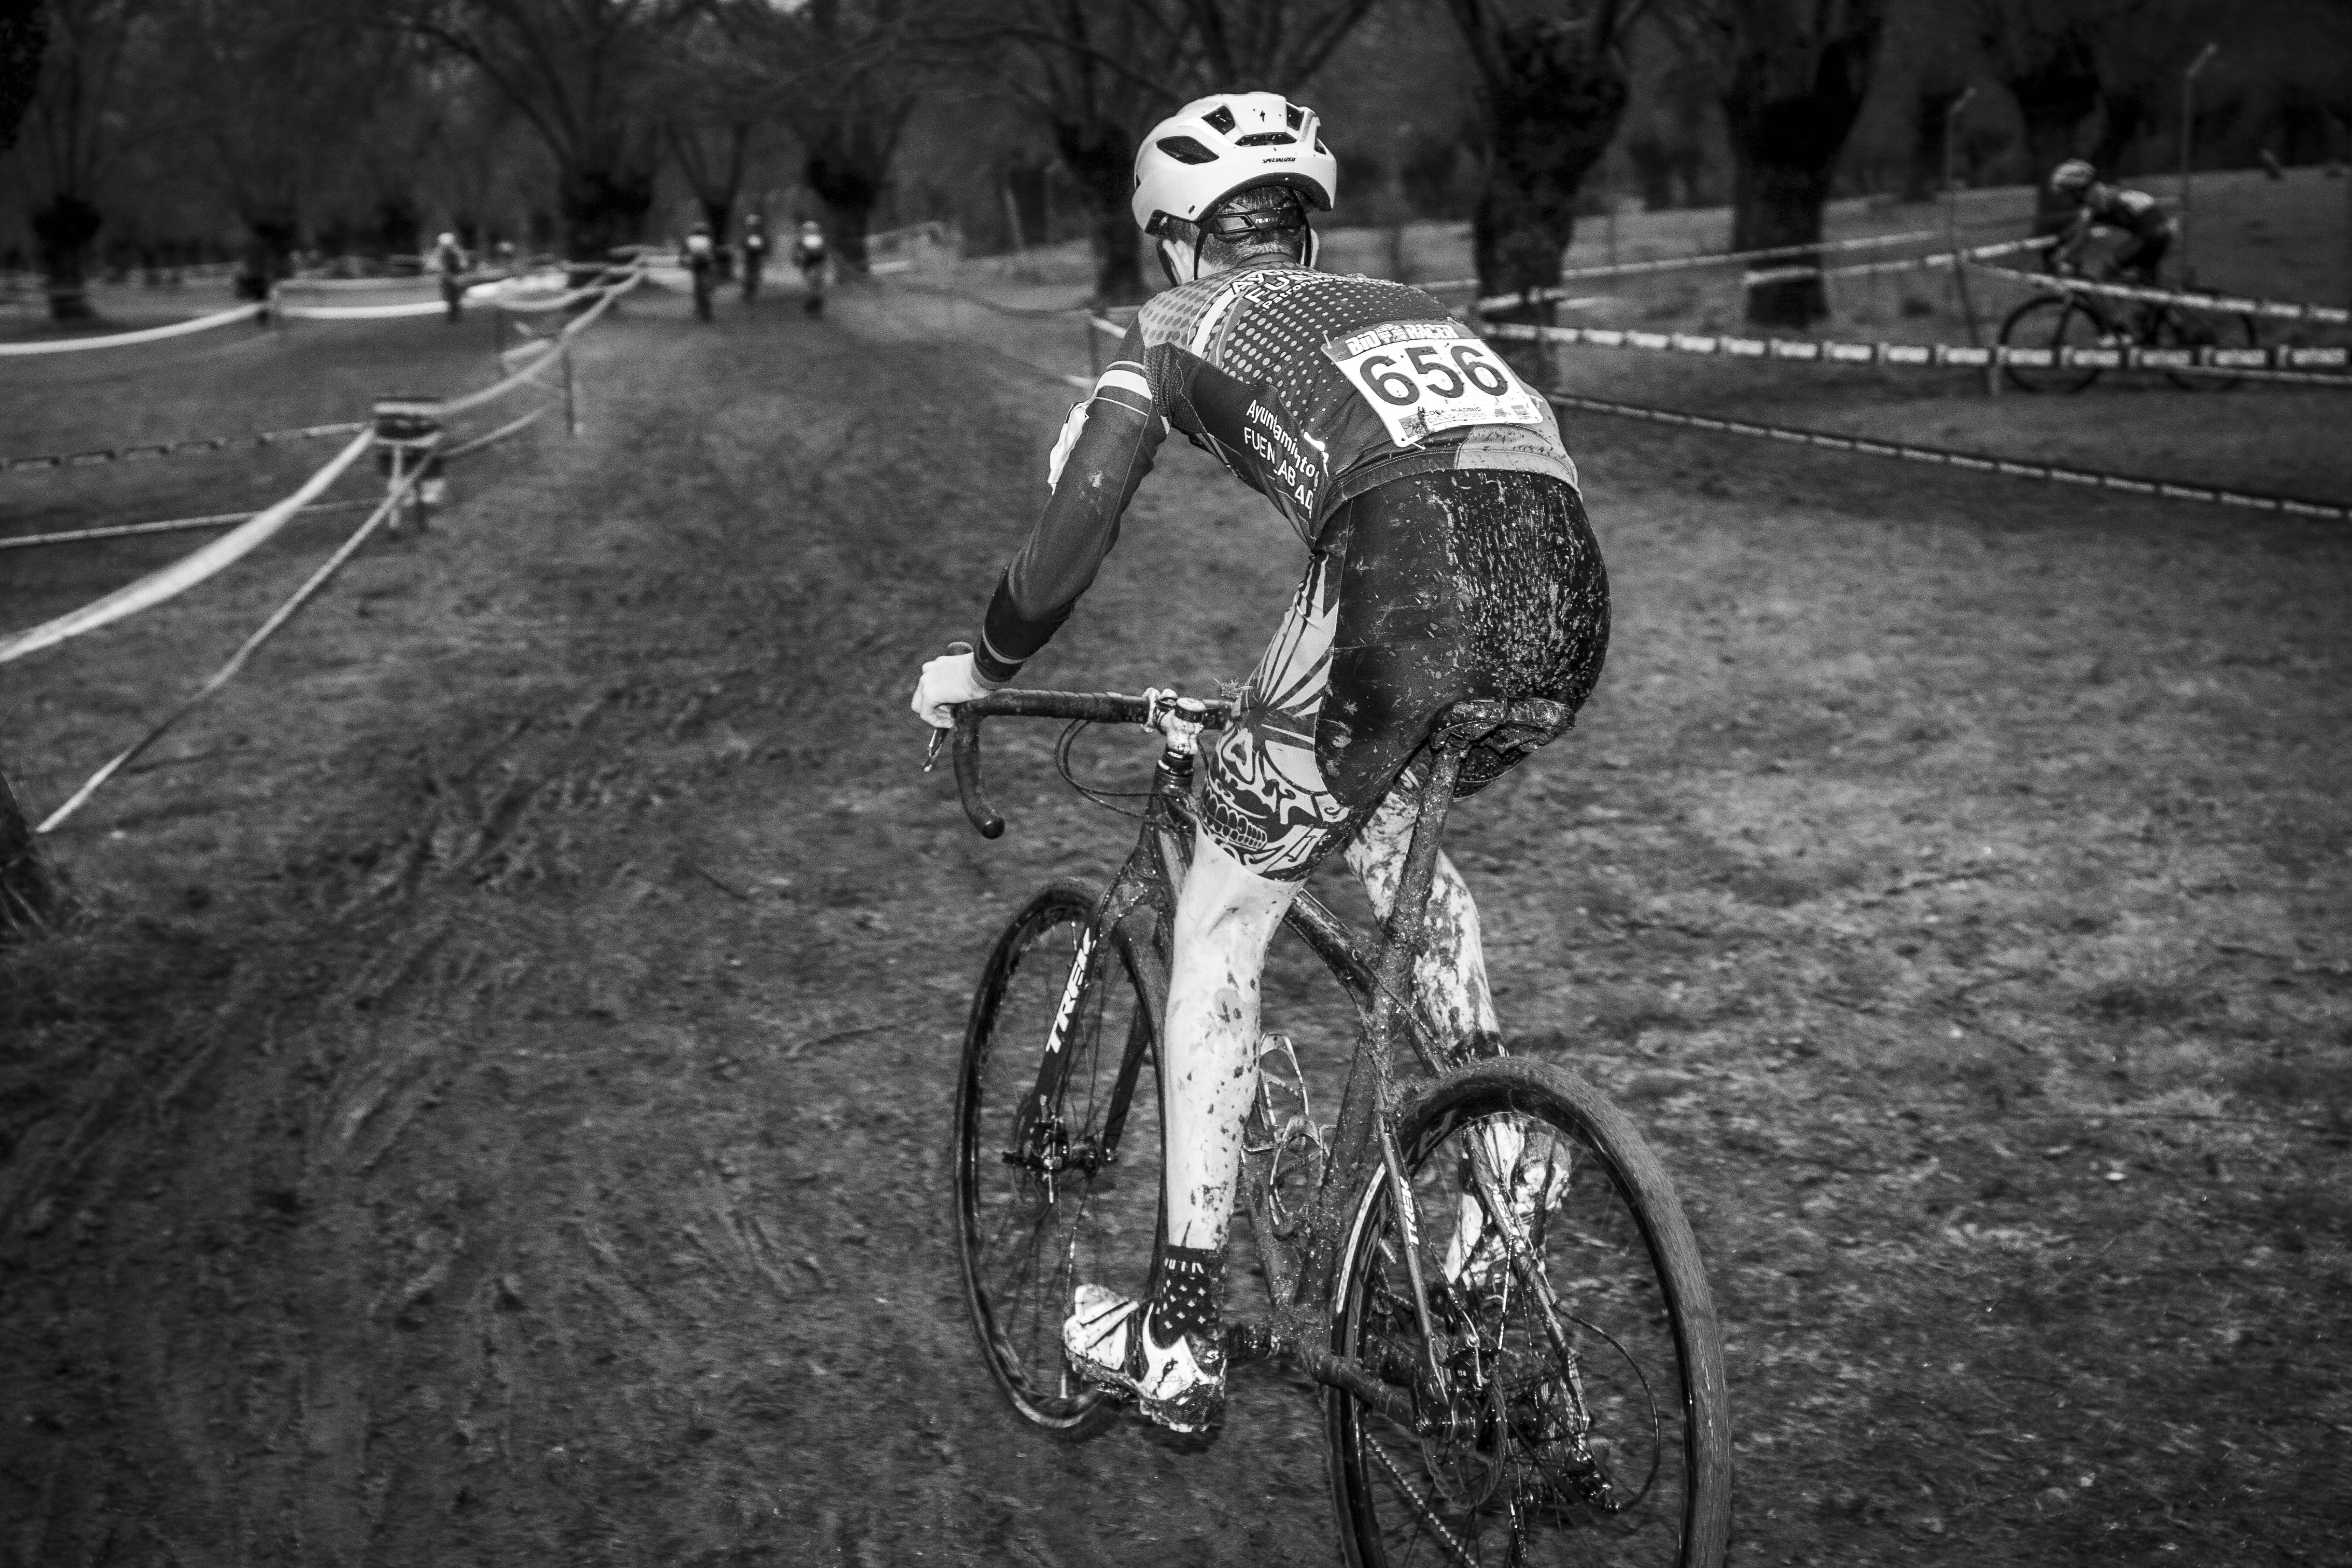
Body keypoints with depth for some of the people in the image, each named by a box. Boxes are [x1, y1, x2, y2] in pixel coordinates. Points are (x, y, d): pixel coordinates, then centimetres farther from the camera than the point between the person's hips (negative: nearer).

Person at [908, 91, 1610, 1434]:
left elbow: (1074, 537, 12)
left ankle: (1180, 1336, 16)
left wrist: (980, 671, 31)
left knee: (1220, 925, 15)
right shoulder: (1397, 304, 37)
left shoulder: (1180, 324, 22)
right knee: (1392, 823, 37)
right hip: (1569, 596, 6)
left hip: (1410, 588, -5)